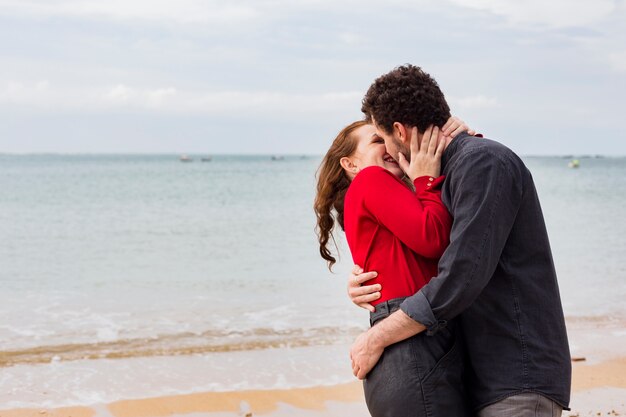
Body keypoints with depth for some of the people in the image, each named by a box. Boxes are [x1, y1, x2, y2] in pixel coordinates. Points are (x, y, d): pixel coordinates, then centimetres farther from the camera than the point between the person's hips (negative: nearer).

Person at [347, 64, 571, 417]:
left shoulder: (484, 162, -13)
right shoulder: (455, 169, 17)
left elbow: (461, 279, -21)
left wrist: (376, 339, -12)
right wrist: (363, 281, 3)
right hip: (486, 378, 9)